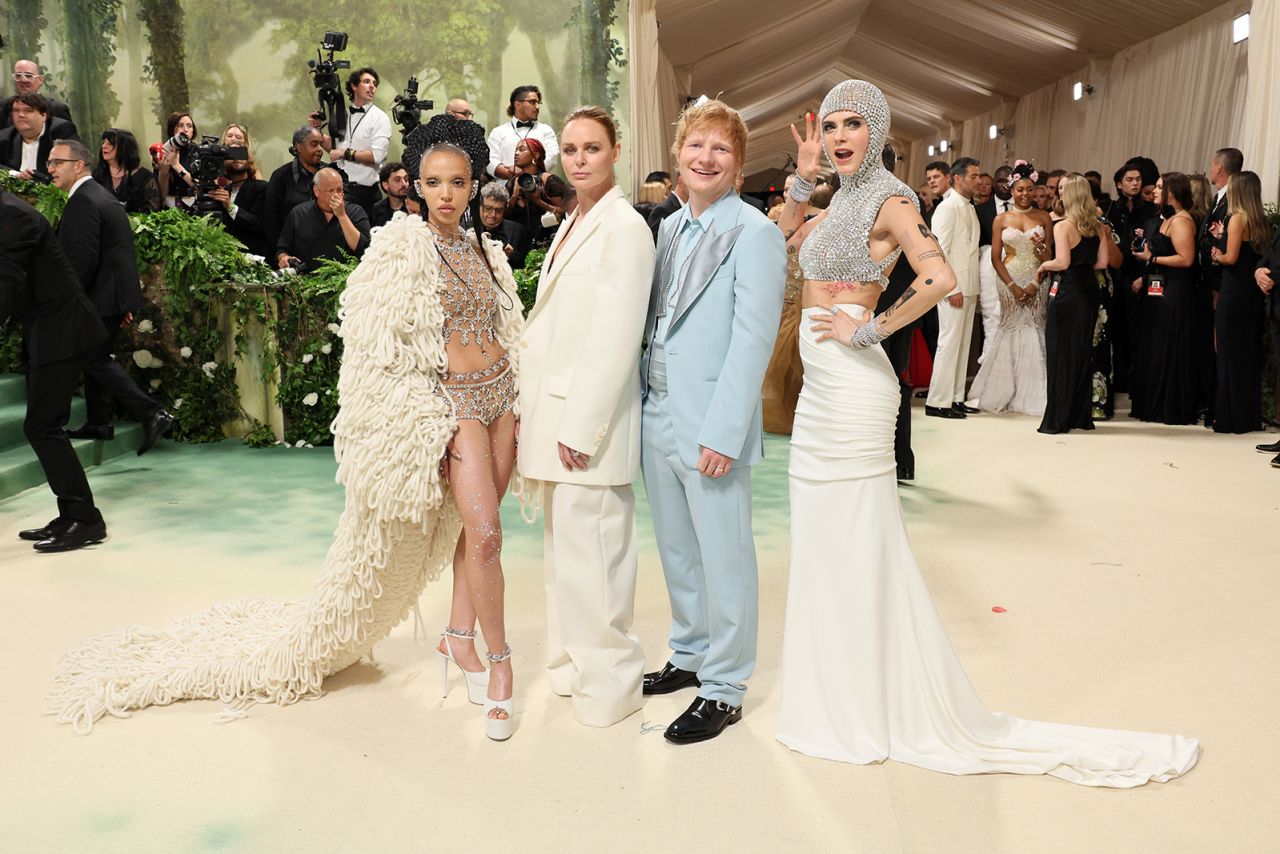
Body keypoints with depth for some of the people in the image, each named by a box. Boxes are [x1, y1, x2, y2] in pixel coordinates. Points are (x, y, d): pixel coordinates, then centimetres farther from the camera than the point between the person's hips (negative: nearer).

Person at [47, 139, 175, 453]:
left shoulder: (82, 202, -17)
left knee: (96, 360, -4)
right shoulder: (101, 195, 16)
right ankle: (98, 424, 25)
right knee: (94, 356, 17)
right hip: (115, 294, 10)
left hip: (102, 296, -10)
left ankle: (152, 414, -9)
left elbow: (83, 260, -23)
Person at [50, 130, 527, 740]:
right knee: (485, 534, -12)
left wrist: (515, 411, 12)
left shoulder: (487, 253, 13)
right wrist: (434, 423, -13)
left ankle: (459, 637, 24)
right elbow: (385, 347, -9)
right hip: (449, 401, -6)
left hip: (498, 395, 6)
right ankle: (498, 658, 4)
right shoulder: (402, 246, -6)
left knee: (473, 527, 8)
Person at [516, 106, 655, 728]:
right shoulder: (571, 225, 17)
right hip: (551, 412, 9)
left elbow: (615, 340, -17)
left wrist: (580, 427, -18)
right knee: (561, 544, 16)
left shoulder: (624, 228, -11)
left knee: (591, 549, -3)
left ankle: (610, 679, 13)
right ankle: (573, 660, 30)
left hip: (587, 420, -9)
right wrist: (526, 404, 14)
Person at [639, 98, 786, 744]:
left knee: (723, 558, 3)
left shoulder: (753, 233, -10)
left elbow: (752, 339, -15)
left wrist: (721, 431, -19)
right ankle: (689, 654, 35)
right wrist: (643, 399, 8)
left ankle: (723, 688, 16)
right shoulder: (671, 228, 13)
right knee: (676, 550, 18)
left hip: (711, 426, -7)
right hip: (658, 416, 7)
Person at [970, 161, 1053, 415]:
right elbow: (996, 258, 1)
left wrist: (1036, 284, -10)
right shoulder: (1001, 219, 5)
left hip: (1037, 282, 0)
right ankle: (1005, 394, 9)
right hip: (1010, 280, 0)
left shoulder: (1043, 217, 6)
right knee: (1010, 332, 0)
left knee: (1034, 332, -3)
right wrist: (1013, 286, -10)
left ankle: (1032, 396, 4)